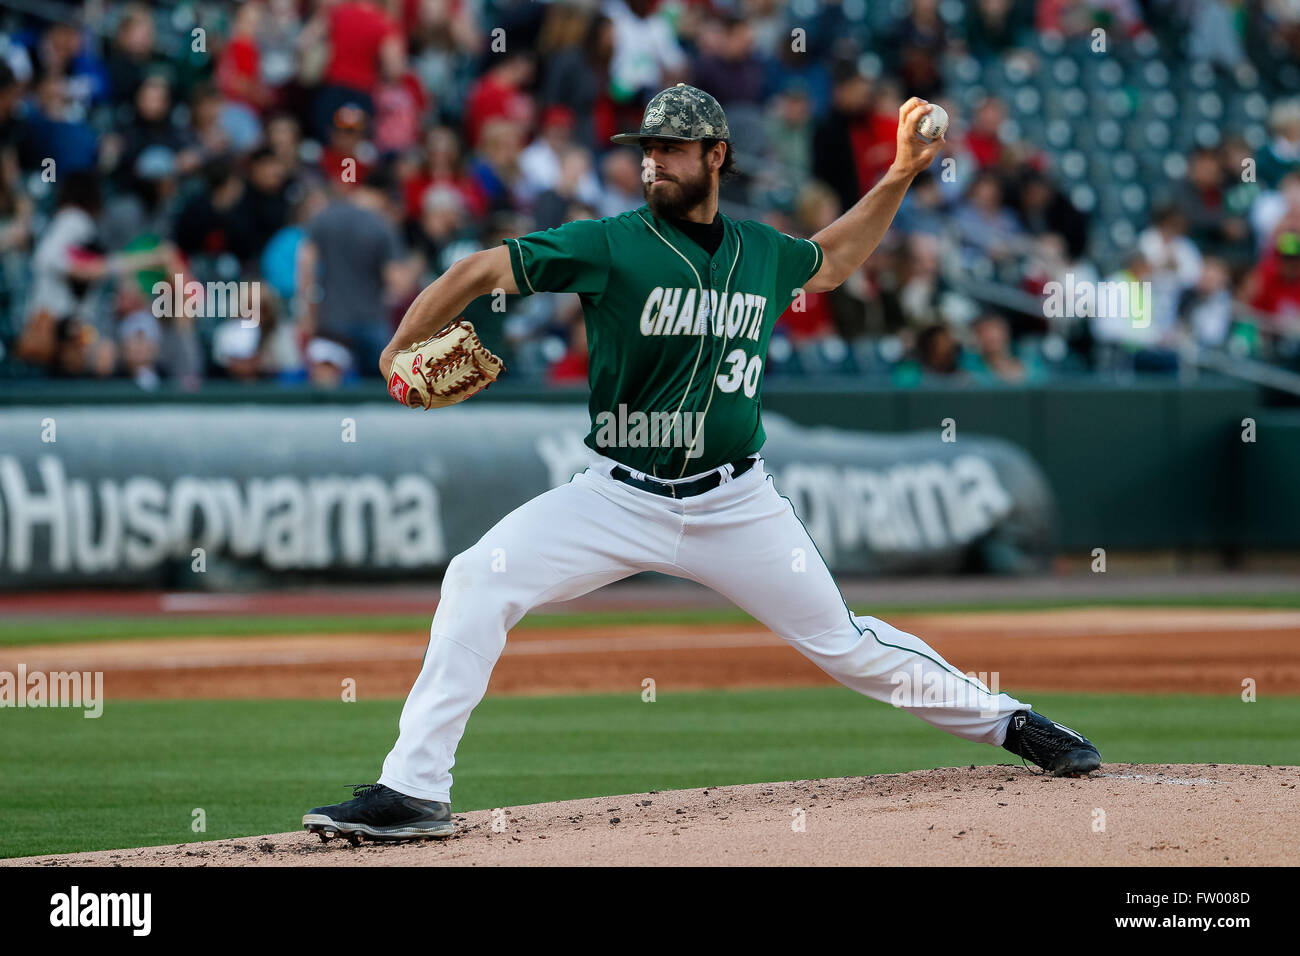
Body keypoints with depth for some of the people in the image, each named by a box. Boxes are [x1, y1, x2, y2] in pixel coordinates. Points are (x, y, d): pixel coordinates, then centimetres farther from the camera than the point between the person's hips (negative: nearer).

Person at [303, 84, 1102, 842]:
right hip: (621, 498, -2)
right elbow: (485, 269, -10)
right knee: (479, 580, -20)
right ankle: (414, 791, -18)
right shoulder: (611, 245, -8)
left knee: (842, 641, 5)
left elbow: (832, 260, 29)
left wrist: (900, 176, 20)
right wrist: (401, 351, -22)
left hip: (736, 506, 2)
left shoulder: (763, 253, 5)